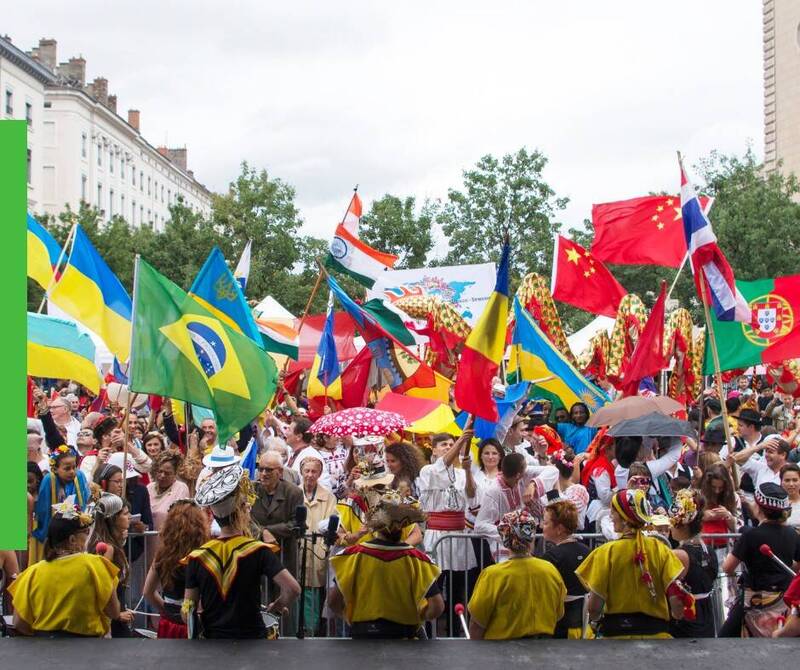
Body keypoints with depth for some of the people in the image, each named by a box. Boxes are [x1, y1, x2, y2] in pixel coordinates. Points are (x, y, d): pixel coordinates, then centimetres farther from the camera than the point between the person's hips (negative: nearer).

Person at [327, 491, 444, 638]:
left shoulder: (354, 555, -12)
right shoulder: (415, 559, -13)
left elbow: (333, 601, -11)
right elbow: (437, 607, -16)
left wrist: (349, 616, 10)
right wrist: (419, 616, 5)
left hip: (362, 633, 1)